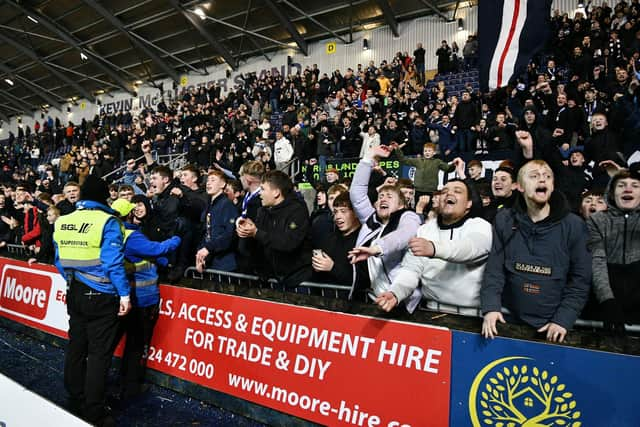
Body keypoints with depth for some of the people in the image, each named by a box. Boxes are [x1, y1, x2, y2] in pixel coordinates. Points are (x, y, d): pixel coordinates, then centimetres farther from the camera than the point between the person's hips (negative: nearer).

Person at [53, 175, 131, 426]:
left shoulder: (62, 222, 5)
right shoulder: (107, 221, -14)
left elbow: (60, 262, 11)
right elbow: (113, 262, -19)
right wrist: (124, 294, -13)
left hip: (74, 294, 7)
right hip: (101, 297, -6)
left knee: (76, 348, 18)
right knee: (99, 354, 2)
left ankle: (76, 403, 32)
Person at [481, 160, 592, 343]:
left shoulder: (574, 225, -3)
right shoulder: (504, 220, 0)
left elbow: (580, 280, -3)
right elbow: (494, 269, -4)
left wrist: (563, 320, -13)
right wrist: (491, 307, -17)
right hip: (509, 320, 1)